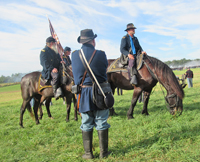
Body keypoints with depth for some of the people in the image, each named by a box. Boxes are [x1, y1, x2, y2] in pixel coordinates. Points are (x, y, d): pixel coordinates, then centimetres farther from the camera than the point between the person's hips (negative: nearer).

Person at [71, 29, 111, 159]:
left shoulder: (74, 55, -5)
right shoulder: (100, 54, -11)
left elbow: (76, 73, 7)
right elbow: (105, 68, 2)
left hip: (83, 93, 2)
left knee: (86, 124, 13)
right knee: (101, 123, 11)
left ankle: (88, 153, 21)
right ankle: (104, 152, 21)